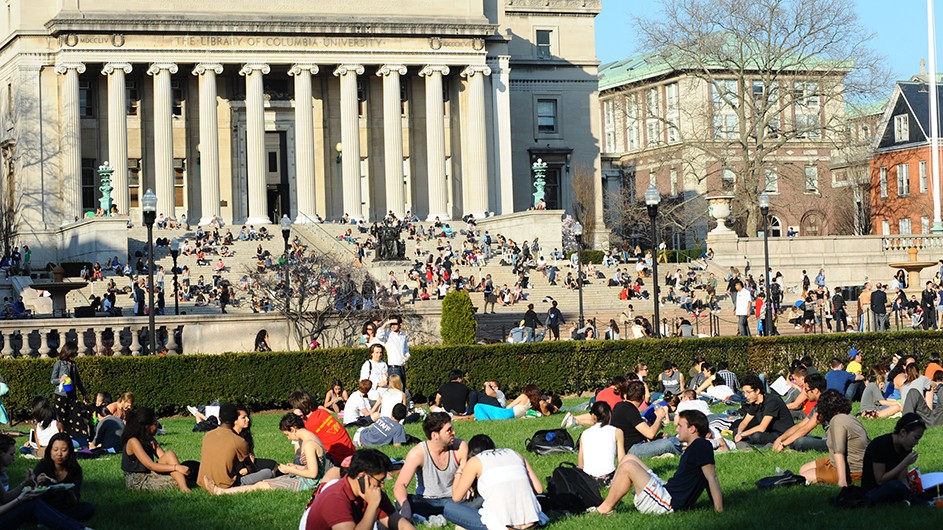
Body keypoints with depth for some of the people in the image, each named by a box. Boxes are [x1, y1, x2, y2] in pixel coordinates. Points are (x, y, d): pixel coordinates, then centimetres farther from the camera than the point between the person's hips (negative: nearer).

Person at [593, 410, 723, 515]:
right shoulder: (694, 448, 16)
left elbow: (712, 477, -21)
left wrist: (719, 511, -26)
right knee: (629, 458, 13)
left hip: (669, 502, -11)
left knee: (628, 466, -17)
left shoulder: (701, 446, -15)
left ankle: (605, 509, -5)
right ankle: (609, 501, 7)